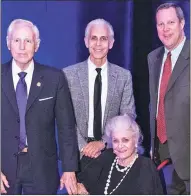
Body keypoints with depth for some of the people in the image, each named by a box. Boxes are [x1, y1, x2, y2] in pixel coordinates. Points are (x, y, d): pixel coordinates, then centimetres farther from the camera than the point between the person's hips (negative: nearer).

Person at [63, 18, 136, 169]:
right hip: (78, 153, -1)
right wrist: (83, 145, -15)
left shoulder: (124, 76, 1)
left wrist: (103, 142, -13)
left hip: (111, 152, 1)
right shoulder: (69, 74, -2)